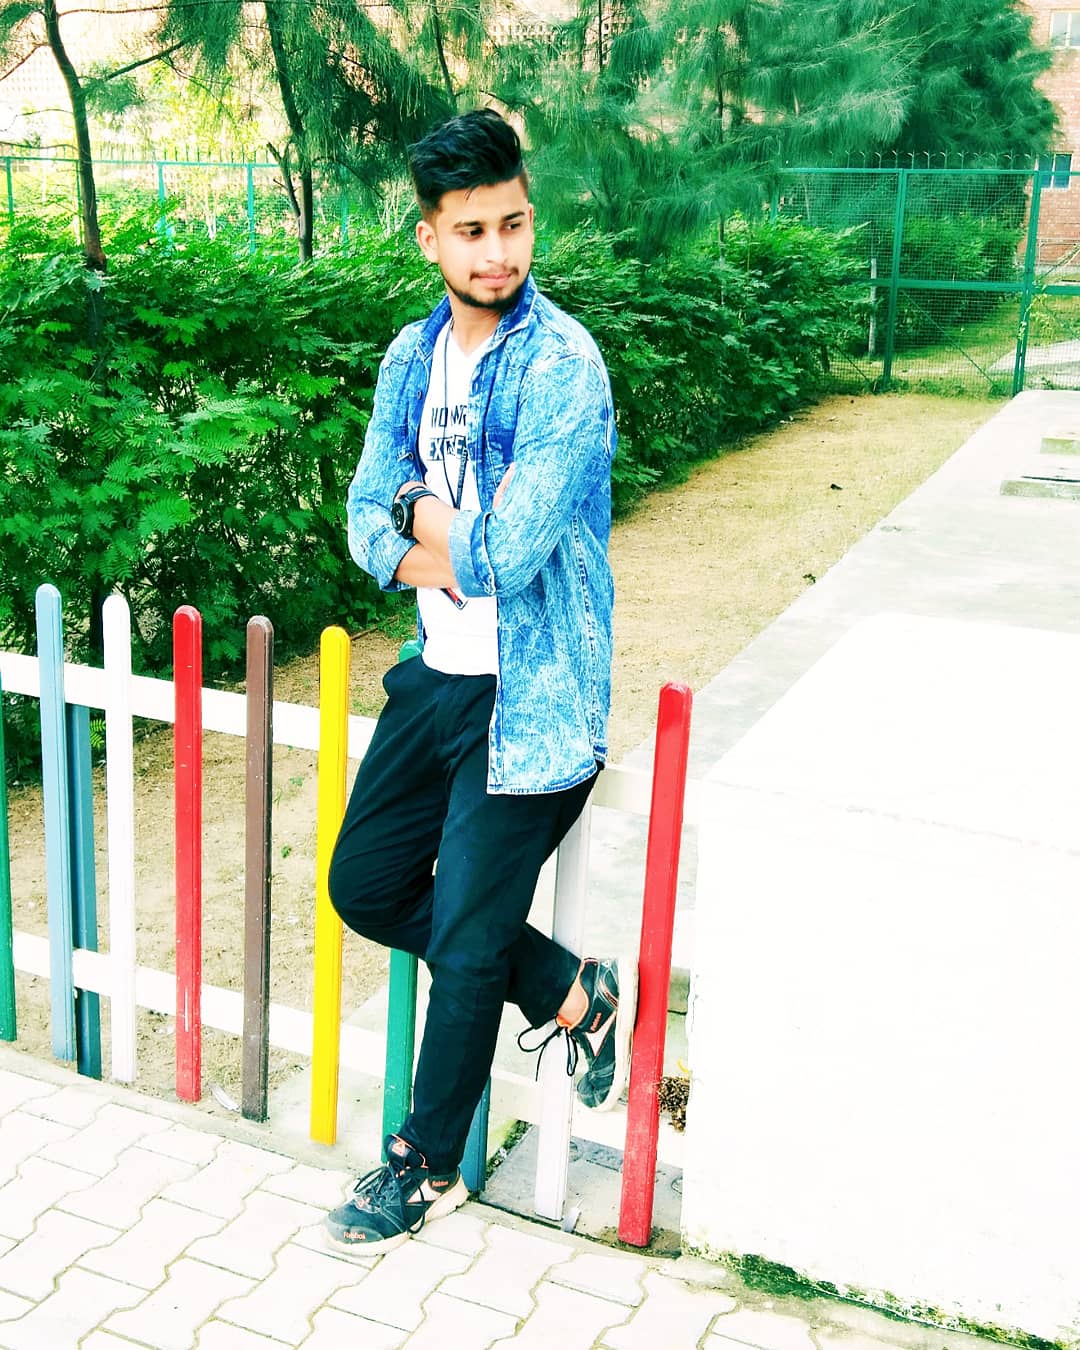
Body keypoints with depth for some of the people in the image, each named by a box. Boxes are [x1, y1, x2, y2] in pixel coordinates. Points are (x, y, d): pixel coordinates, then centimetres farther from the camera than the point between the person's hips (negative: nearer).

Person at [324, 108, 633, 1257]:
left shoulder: (563, 367, -17)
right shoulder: (413, 358, 6)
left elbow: (508, 553, -24)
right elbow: (369, 524, 3)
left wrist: (422, 515, -6)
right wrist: (461, 551, -17)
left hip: (530, 696, -7)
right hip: (440, 676, 8)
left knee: (465, 944, 3)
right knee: (365, 885, 16)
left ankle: (428, 1165, 27)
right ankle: (571, 994, 30)